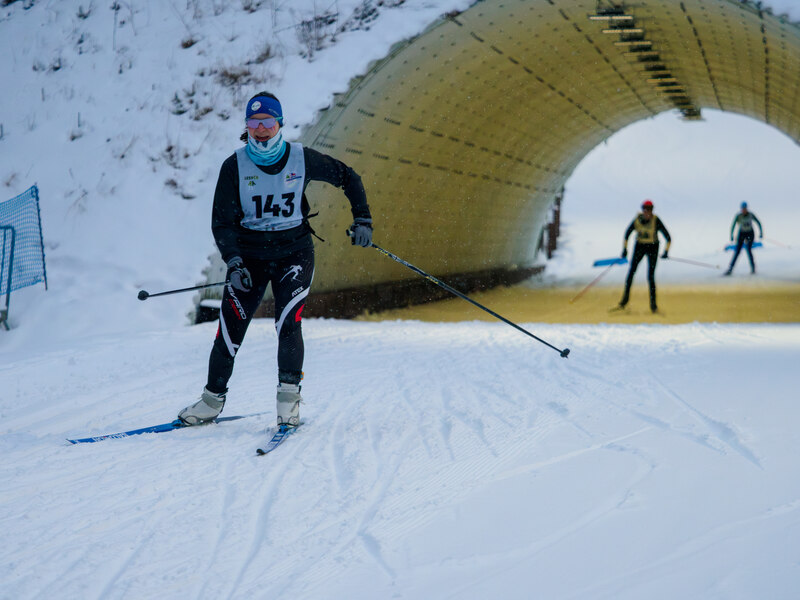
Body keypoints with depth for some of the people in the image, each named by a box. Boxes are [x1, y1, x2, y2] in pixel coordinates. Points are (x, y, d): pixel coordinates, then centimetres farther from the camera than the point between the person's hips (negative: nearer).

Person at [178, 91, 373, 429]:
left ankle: (289, 396, -8)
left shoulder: (302, 159, -6)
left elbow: (348, 177, 9)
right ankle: (213, 399, 11)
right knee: (230, 328, -5)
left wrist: (362, 220, 2)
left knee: (288, 323, -20)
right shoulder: (235, 166, -6)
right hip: (249, 253, 1)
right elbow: (222, 221, -6)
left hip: (294, 252, -1)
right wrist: (233, 262, -20)